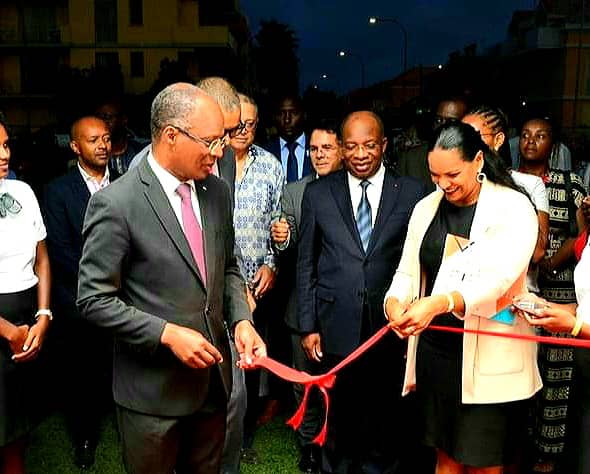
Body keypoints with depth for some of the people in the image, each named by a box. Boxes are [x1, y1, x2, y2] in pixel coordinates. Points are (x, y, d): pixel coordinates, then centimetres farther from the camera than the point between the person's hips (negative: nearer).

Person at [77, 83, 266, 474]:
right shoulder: (116, 204, -18)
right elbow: (95, 300, -15)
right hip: (153, 387, -5)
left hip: (212, 378, 6)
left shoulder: (217, 192, 1)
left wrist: (241, 319, -6)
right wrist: (168, 334, -22)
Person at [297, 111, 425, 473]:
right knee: (338, 421, 14)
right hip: (336, 330, 1)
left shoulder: (412, 193, 1)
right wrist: (308, 326, 1)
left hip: (393, 328, 0)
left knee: (387, 424, 13)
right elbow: (306, 264, 4)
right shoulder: (318, 193, 3)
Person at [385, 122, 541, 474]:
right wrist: (394, 300, -17)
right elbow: (408, 272, 6)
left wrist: (439, 303, -38)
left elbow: (500, 277, -23)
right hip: (435, 351, 5)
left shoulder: (513, 207, -10)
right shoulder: (426, 208, 6)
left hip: (489, 358, -4)